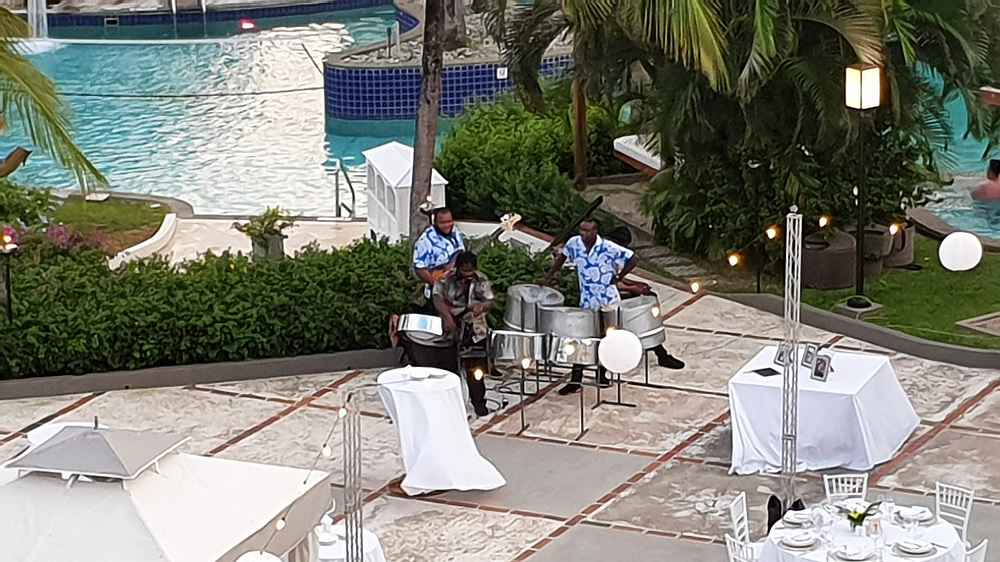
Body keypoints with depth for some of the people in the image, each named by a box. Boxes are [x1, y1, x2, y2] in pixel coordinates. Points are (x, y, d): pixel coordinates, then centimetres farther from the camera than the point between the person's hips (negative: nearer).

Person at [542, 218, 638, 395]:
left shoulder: (608, 248, -18)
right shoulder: (574, 243, -6)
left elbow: (633, 259, -12)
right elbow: (563, 256, 15)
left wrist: (619, 276, -11)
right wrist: (549, 276, 10)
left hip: (608, 302, -3)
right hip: (587, 303, 3)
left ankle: (602, 374, 25)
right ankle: (575, 380, 0)